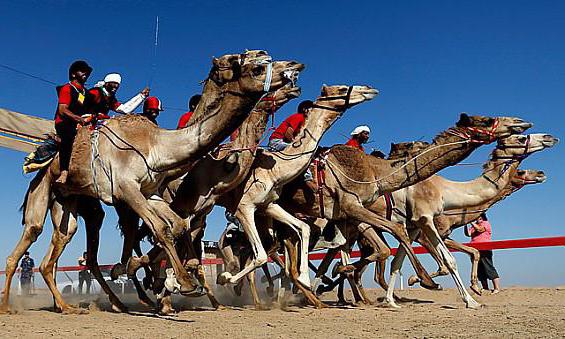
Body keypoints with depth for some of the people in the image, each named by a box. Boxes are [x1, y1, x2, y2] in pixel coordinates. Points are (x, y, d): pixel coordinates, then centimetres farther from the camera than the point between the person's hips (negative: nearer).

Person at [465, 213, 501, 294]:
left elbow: (479, 229, -17)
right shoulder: (474, 225, 19)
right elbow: (468, 233, 5)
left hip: (484, 251, -7)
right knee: (480, 272, 8)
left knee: (489, 269, -9)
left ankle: (497, 288, -8)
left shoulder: (486, 223, 2)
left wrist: (471, 222, -12)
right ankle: (485, 288, 15)